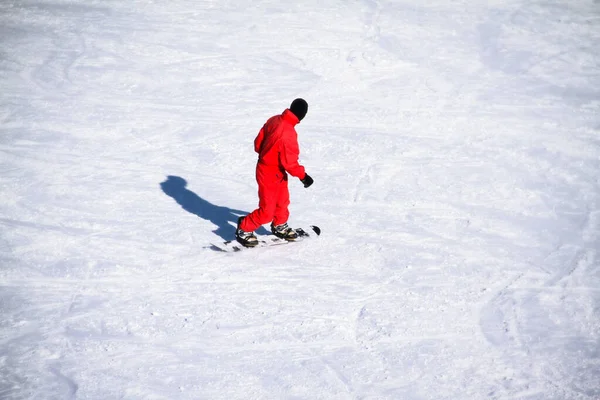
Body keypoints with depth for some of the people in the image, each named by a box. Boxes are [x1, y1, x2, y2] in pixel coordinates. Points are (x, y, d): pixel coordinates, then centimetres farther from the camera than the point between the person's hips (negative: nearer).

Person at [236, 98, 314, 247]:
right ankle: (243, 230, 19)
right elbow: (289, 162, -26)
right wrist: (303, 176, -13)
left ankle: (279, 226, 46)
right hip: (270, 174, -9)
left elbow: (258, 142, 4)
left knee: (283, 201, 25)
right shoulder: (288, 133, -32)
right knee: (267, 211, 4)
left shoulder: (274, 120, -8)